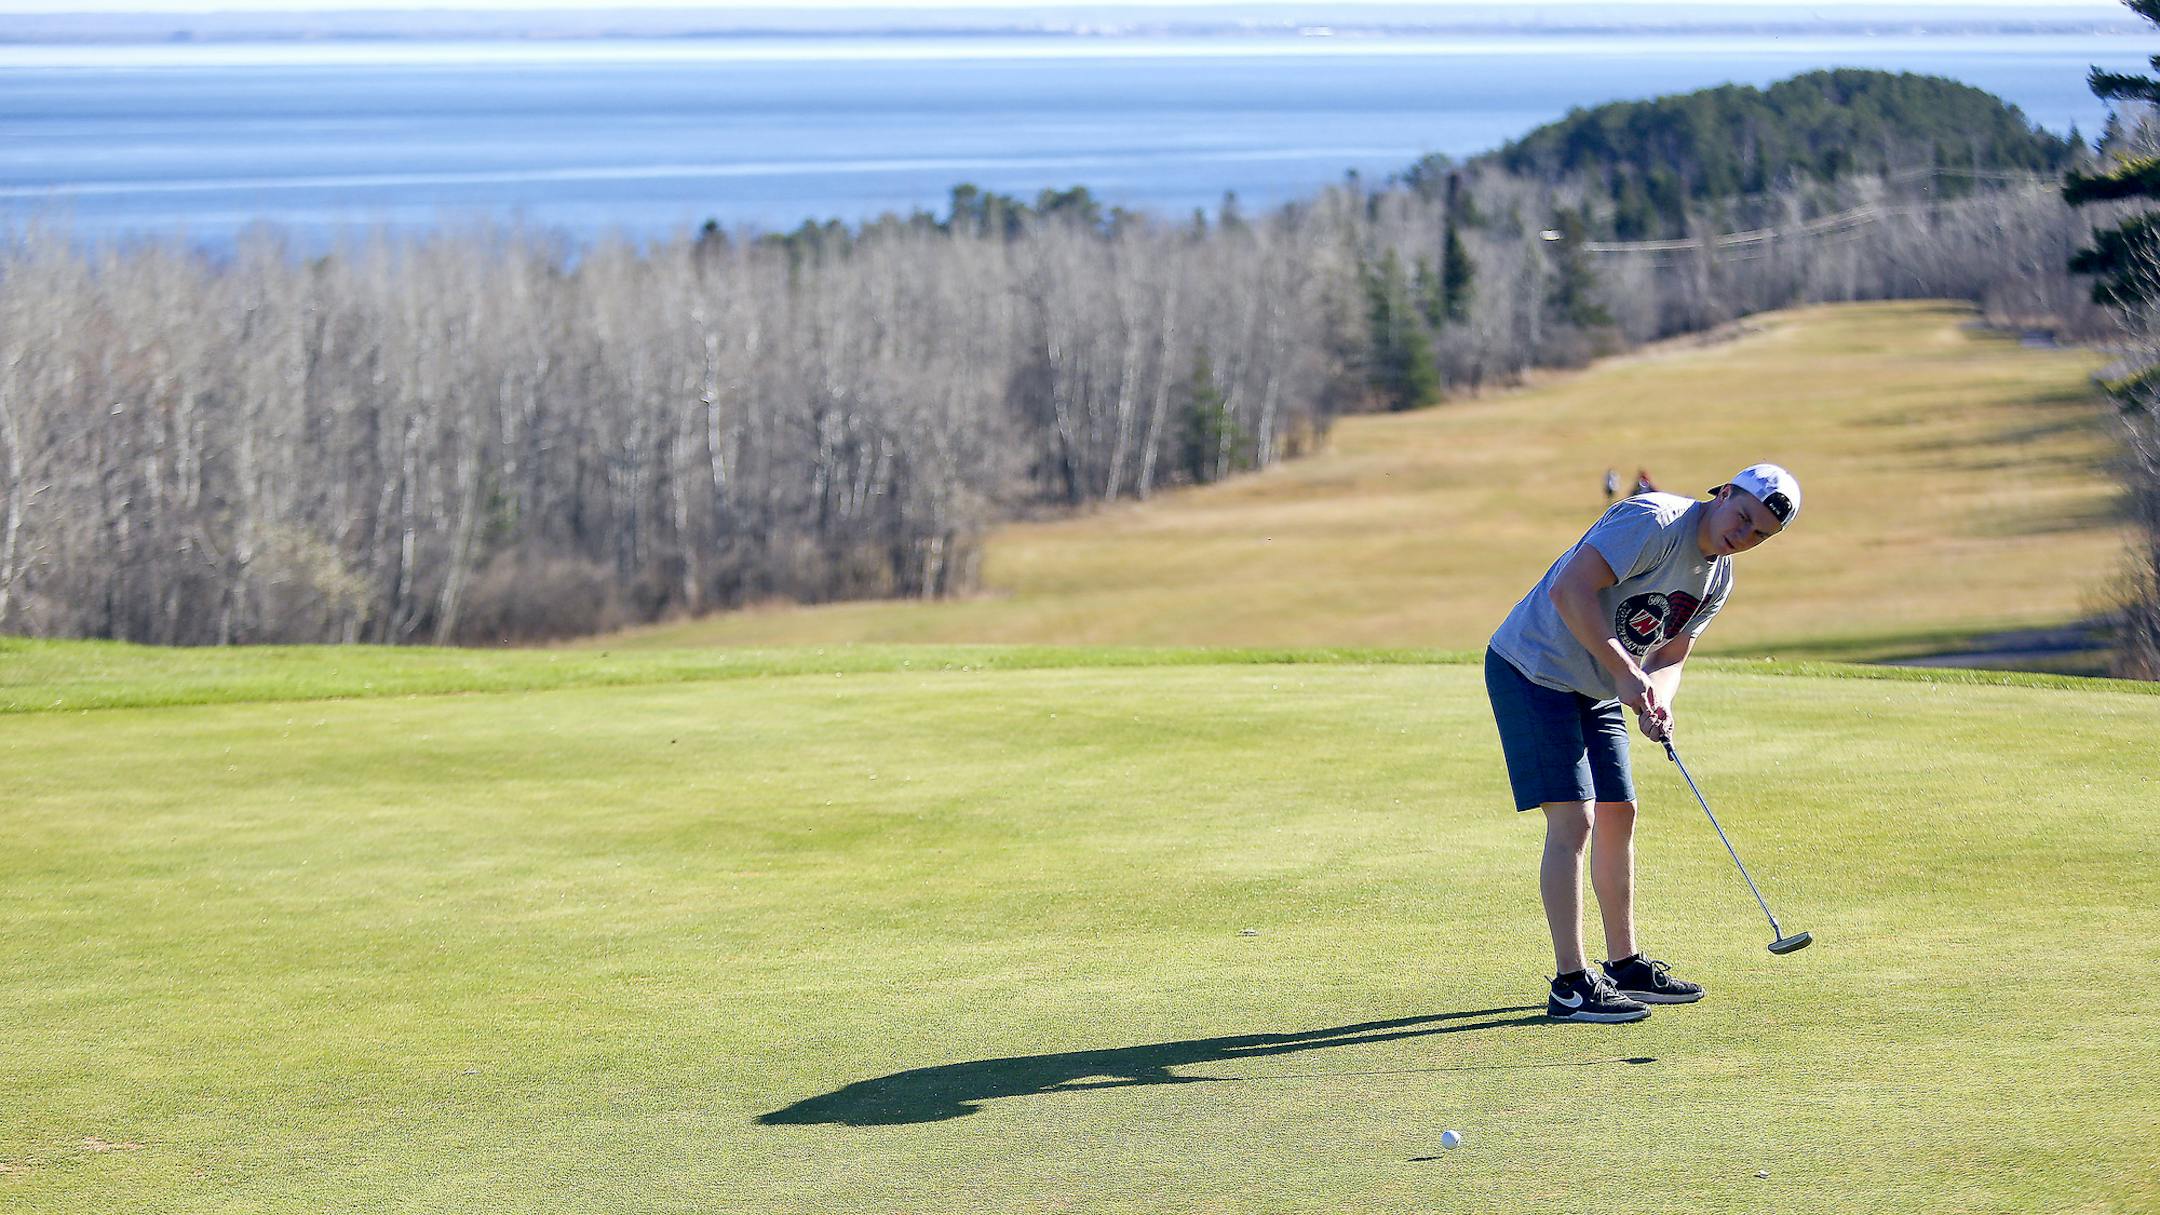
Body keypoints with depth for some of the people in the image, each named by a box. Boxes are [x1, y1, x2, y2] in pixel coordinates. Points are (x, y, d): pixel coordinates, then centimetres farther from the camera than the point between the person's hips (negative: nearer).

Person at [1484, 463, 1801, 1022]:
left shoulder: (1719, 578, 5)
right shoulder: (1654, 521, -24)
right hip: (1533, 668, -9)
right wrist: (1627, 675, -30)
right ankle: (1571, 984, -13)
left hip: (1598, 692, 9)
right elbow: (1569, 590, -31)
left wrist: (1659, 699, -14)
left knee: (1618, 814, 12)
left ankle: (1624, 965, 25)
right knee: (1573, 818, -14)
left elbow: (1670, 655, 10)